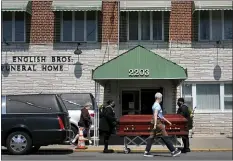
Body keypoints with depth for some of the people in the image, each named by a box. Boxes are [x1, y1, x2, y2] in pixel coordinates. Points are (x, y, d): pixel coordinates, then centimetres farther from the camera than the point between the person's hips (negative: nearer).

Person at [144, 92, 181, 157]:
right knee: (165, 137, -5)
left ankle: (146, 152, 2)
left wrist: (167, 121, 29)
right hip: (158, 122, -10)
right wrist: (155, 124, -28)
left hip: (157, 122, 10)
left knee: (151, 137, 5)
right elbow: (155, 115, -22)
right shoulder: (157, 105, -11)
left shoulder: (155, 105, 20)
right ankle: (173, 151, 1)